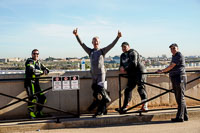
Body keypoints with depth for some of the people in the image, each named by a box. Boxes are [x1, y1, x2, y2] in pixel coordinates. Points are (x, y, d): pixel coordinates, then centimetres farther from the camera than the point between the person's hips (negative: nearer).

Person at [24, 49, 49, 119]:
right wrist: (42, 72, -12)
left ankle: (38, 112, 21)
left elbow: (45, 68, 22)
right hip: (30, 82, -8)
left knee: (42, 97, 8)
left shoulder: (38, 63, 20)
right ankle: (31, 114, -7)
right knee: (33, 98, -15)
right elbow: (32, 70, -21)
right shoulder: (29, 61, -5)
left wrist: (46, 70, -3)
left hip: (36, 82, 8)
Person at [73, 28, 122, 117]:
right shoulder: (90, 51, 11)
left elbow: (112, 45, -6)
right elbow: (82, 44, 4)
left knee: (100, 91, -11)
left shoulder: (102, 51, 4)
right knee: (95, 91, 7)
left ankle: (100, 111, -1)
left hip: (101, 74, -4)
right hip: (93, 74, 4)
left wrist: (118, 37, -17)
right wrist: (76, 35, -5)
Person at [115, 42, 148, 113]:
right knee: (128, 89, 2)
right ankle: (124, 107, 4)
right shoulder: (122, 56, 16)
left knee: (140, 87, -13)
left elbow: (134, 64, -21)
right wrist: (121, 68, -10)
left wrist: (125, 69, -18)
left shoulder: (133, 52, -9)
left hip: (140, 72, -7)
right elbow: (121, 65, 15)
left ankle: (145, 105, -11)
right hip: (131, 75, 8)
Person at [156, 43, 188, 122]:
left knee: (180, 98, -8)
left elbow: (171, 66, -13)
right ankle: (185, 116, 17)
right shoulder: (174, 56, 21)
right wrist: (164, 71, 22)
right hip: (175, 79, 10)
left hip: (180, 78, -10)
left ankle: (180, 117, -7)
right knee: (178, 98, 11)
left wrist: (162, 71, -5)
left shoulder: (179, 56, -9)